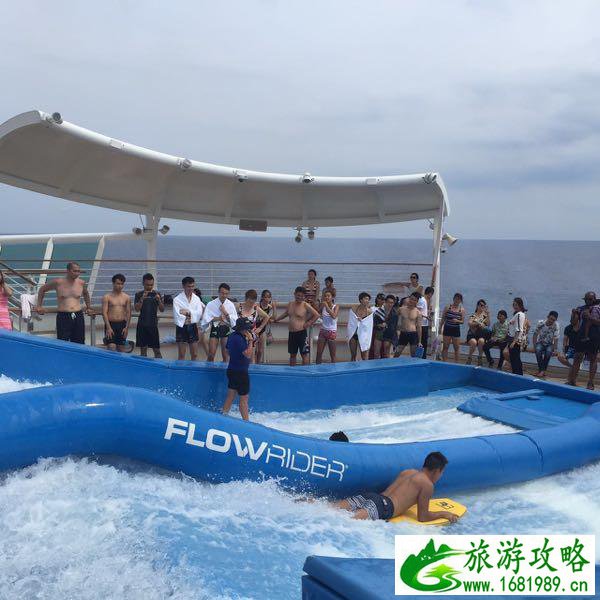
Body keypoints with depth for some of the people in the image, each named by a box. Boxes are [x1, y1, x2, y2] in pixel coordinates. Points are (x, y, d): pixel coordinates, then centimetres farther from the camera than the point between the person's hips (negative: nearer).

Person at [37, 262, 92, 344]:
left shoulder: (81, 283, 6)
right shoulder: (58, 282, -2)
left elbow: (86, 293, 30)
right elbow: (42, 289, 14)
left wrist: (89, 307, 26)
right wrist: (39, 306, 11)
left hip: (78, 317, 3)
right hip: (63, 317, -3)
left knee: (79, 344, 4)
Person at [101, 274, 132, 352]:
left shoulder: (127, 297, 7)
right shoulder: (107, 297, -1)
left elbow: (128, 313, 6)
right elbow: (104, 313, -7)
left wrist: (126, 327, -4)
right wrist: (108, 328, -15)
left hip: (122, 325, 3)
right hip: (111, 324, -3)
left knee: (122, 349, 6)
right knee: (111, 348, -10)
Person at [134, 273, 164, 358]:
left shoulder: (156, 294, 6)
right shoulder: (139, 294, 4)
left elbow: (162, 310, 2)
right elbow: (137, 309, -7)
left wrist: (159, 300, -15)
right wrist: (142, 299, -20)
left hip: (153, 325, 0)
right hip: (142, 325, 0)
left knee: (156, 349, -1)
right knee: (143, 349, 6)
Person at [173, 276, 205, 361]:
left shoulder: (197, 299, 4)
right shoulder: (177, 299, -9)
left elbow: (199, 313, -6)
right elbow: (177, 316, -16)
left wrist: (188, 312, -17)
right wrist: (193, 314, -10)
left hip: (193, 327, 4)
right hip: (182, 328, -4)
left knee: (194, 355, 9)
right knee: (181, 356, 2)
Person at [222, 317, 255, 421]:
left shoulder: (231, 336, 8)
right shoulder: (239, 339, -23)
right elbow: (248, 354, -26)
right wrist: (250, 341, -22)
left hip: (231, 370, 9)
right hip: (240, 372, -9)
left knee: (230, 397, 15)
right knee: (244, 398, 0)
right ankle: (246, 421, 6)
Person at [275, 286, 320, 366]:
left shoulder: (305, 305, -10)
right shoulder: (290, 304, 9)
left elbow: (316, 315, -9)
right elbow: (285, 314, 27)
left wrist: (309, 323, -10)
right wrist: (275, 319, 23)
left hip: (302, 333, -6)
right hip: (291, 333, 6)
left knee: (304, 354, -3)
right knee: (292, 354, 15)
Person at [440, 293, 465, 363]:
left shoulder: (462, 310, 1)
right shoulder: (448, 307, -1)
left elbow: (462, 321, 3)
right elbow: (443, 319, 3)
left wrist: (457, 321, -18)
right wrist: (441, 328, 0)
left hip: (456, 330, 1)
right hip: (447, 329, -1)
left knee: (457, 348, 4)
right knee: (445, 347, 0)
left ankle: (456, 362, 13)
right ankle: (444, 362, 4)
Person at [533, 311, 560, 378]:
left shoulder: (555, 326, -15)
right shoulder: (541, 323, -13)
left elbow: (556, 338, -17)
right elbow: (535, 334, -6)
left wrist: (555, 349, -24)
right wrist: (534, 345, -13)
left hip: (549, 344, 0)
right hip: (540, 343, 1)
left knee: (548, 351, -34)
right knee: (538, 350, -33)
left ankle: (543, 370, -25)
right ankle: (540, 369, -25)